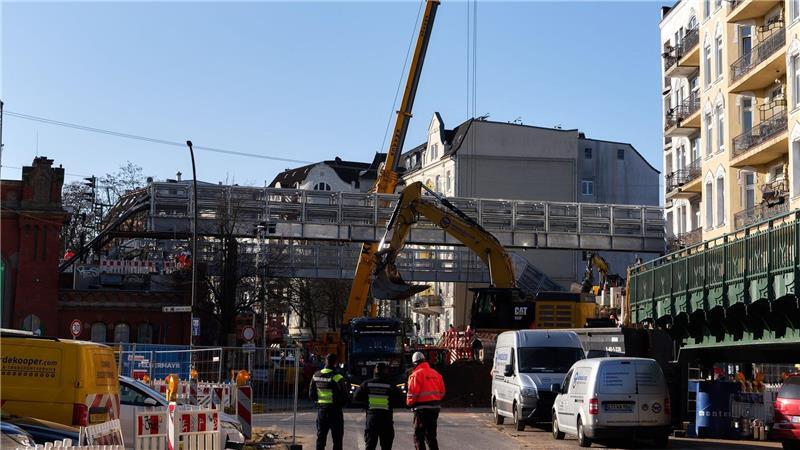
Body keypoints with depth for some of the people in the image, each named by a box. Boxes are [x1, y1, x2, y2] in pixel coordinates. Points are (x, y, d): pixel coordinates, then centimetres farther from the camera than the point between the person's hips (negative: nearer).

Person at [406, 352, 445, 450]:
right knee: (431, 435, 17)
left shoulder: (416, 374, -11)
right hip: (435, 408, 7)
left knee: (419, 436, 0)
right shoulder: (436, 374, 10)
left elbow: (412, 393, -14)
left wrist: (409, 403, 5)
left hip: (422, 408, -7)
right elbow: (442, 392, 11)